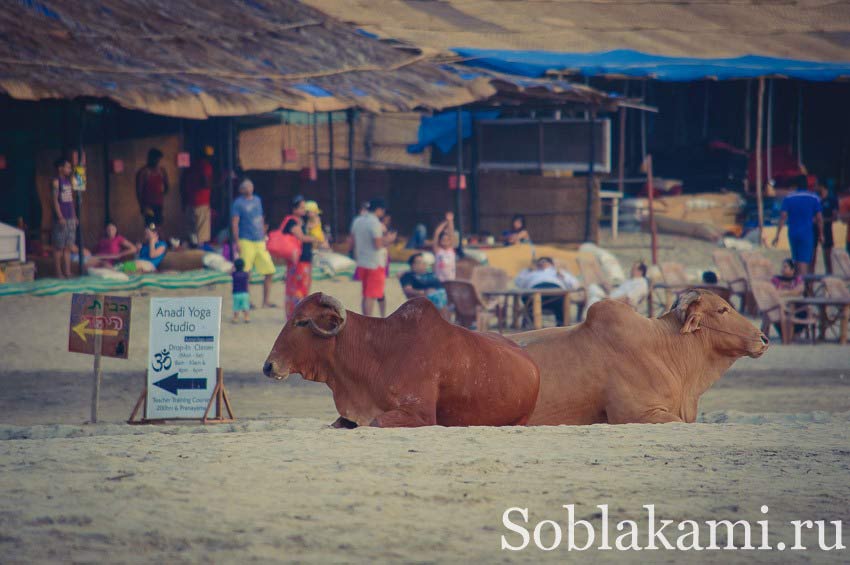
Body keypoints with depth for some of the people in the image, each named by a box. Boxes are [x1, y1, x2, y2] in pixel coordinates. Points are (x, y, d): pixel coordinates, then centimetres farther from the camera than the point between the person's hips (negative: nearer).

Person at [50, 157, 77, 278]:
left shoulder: (68, 181, 16)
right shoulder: (56, 181, -7)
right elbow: (54, 200, -13)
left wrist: (75, 217, 17)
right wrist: (60, 217, -18)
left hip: (70, 219, 8)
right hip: (61, 219, -8)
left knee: (68, 247, 7)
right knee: (59, 247, -3)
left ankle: (67, 272, 7)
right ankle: (59, 272, -1)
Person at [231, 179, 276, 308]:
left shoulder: (257, 200, 16)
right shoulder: (239, 203, -3)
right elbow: (234, 223, -7)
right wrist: (237, 243, -14)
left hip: (260, 242, 6)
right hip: (246, 242, -6)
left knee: (269, 271, 2)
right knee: (245, 273, -6)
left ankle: (266, 302, 8)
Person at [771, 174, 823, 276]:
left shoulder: (788, 198, 2)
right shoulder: (814, 198, -1)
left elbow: (783, 217, -5)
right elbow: (819, 218, -1)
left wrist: (777, 235, -6)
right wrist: (821, 234, 9)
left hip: (792, 233, 3)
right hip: (806, 233, -3)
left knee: (796, 260, 17)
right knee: (804, 260, -8)